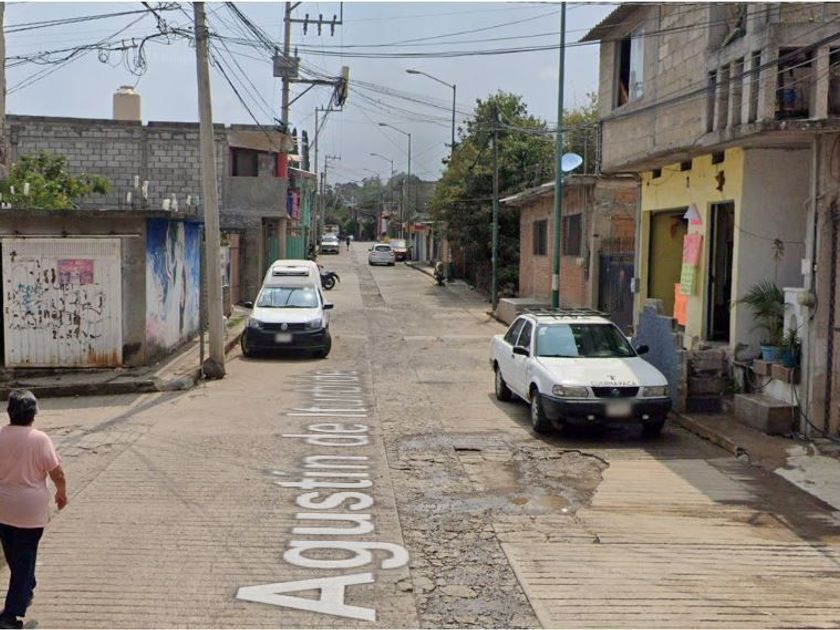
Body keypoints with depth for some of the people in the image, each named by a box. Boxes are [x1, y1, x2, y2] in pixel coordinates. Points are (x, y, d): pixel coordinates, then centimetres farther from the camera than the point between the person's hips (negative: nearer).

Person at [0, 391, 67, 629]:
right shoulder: (40, 439, -16)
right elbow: (57, 473, -10)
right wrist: (62, 493, 8)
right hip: (31, 510, -4)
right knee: (25, 558, 5)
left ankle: (26, 592, 44)